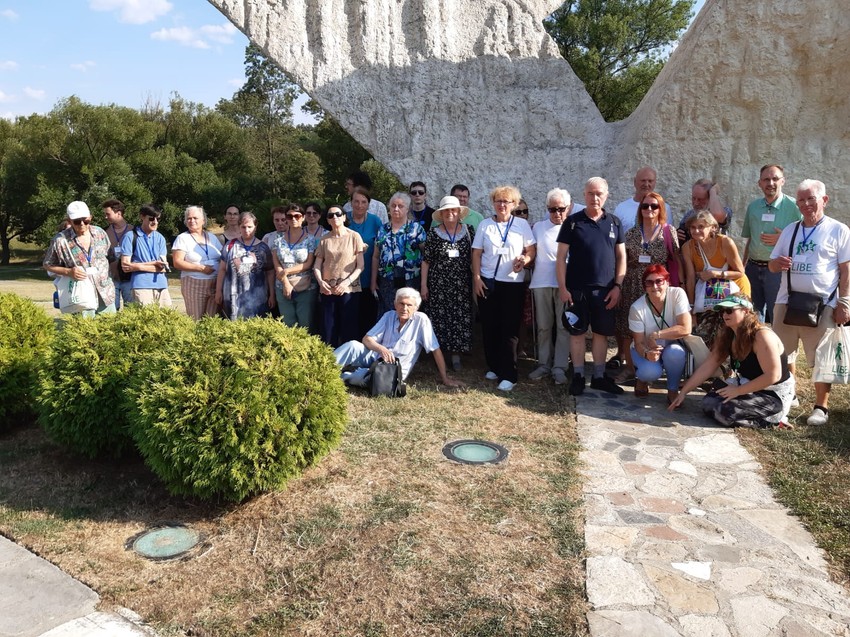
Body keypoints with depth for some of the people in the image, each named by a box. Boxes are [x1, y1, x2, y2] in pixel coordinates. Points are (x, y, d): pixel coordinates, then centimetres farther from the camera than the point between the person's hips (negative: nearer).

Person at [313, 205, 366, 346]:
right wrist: (320, 281, -8)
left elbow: (360, 266, -3)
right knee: (328, 330, 5)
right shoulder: (325, 239, 10)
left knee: (349, 330, -1)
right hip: (328, 290, 3)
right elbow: (317, 266, 11)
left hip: (349, 289, -3)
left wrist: (346, 282, -14)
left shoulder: (354, 237, 1)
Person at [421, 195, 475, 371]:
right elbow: (426, 261, 3)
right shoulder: (434, 233, 3)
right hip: (438, 284, -1)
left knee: (460, 318, -1)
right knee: (439, 317, 0)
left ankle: (456, 355, 9)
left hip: (461, 285, 1)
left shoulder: (468, 230, 5)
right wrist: (424, 284, -1)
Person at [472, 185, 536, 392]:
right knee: (490, 327, 7)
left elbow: (531, 251, 4)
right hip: (487, 282, 2)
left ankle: (508, 375, 1)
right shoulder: (485, 225, 7)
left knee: (510, 329, -3)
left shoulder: (522, 224, 3)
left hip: (513, 283, -2)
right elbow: (476, 253, 6)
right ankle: (493, 367, 22)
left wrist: (524, 260, -17)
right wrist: (476, 278, -2)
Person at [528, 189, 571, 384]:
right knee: (543, 326, 9)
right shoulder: (538, 227, 10)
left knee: (563, 326, -1)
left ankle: (559, 367, 5)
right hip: (541, 282, 2)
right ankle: (544, 364, 19)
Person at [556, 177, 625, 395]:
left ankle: (599, 377, 20)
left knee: (602, 333, 9)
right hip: (577, 288, -2)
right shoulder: (572, 222, 0)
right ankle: (578, 376, 15)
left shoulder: (614, 222, 7)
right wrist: (562, 287, -8)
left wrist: (617, 286, 0)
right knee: (577, 332, 4)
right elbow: (561, 257, -1)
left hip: (605, 289, 2)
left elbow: (621, 256, 9)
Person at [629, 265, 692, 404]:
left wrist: (655, 335, -27)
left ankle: (673, 391, -6)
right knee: (651, 372, -31)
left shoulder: (677, 294, -20)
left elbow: (686, 329, -26)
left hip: (672, 347, 1)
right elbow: (639, 343, -15)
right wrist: (646, 353, -37)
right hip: (646, 350, -1)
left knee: (674, 353, -34)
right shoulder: (637, 308, -20)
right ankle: (642, 379, 9)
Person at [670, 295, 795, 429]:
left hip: (774, 395, -8)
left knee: (725, 410, -25)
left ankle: (771, 419, -4)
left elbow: (773, 376, -27)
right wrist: (683, 392, -4)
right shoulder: (727, 336, -1)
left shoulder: (762, 336, -24)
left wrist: (738, 391, -22)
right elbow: (707, 367, 0)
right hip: (750, 387, 8)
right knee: (709, 402, -7)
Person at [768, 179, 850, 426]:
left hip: (822, 305, -4)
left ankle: (821, 406, 13)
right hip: (786, 302, 4)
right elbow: (772, 266, 14)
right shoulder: (789, 230, 11)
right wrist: (777, 263, -11)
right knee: (783, 353, 11)